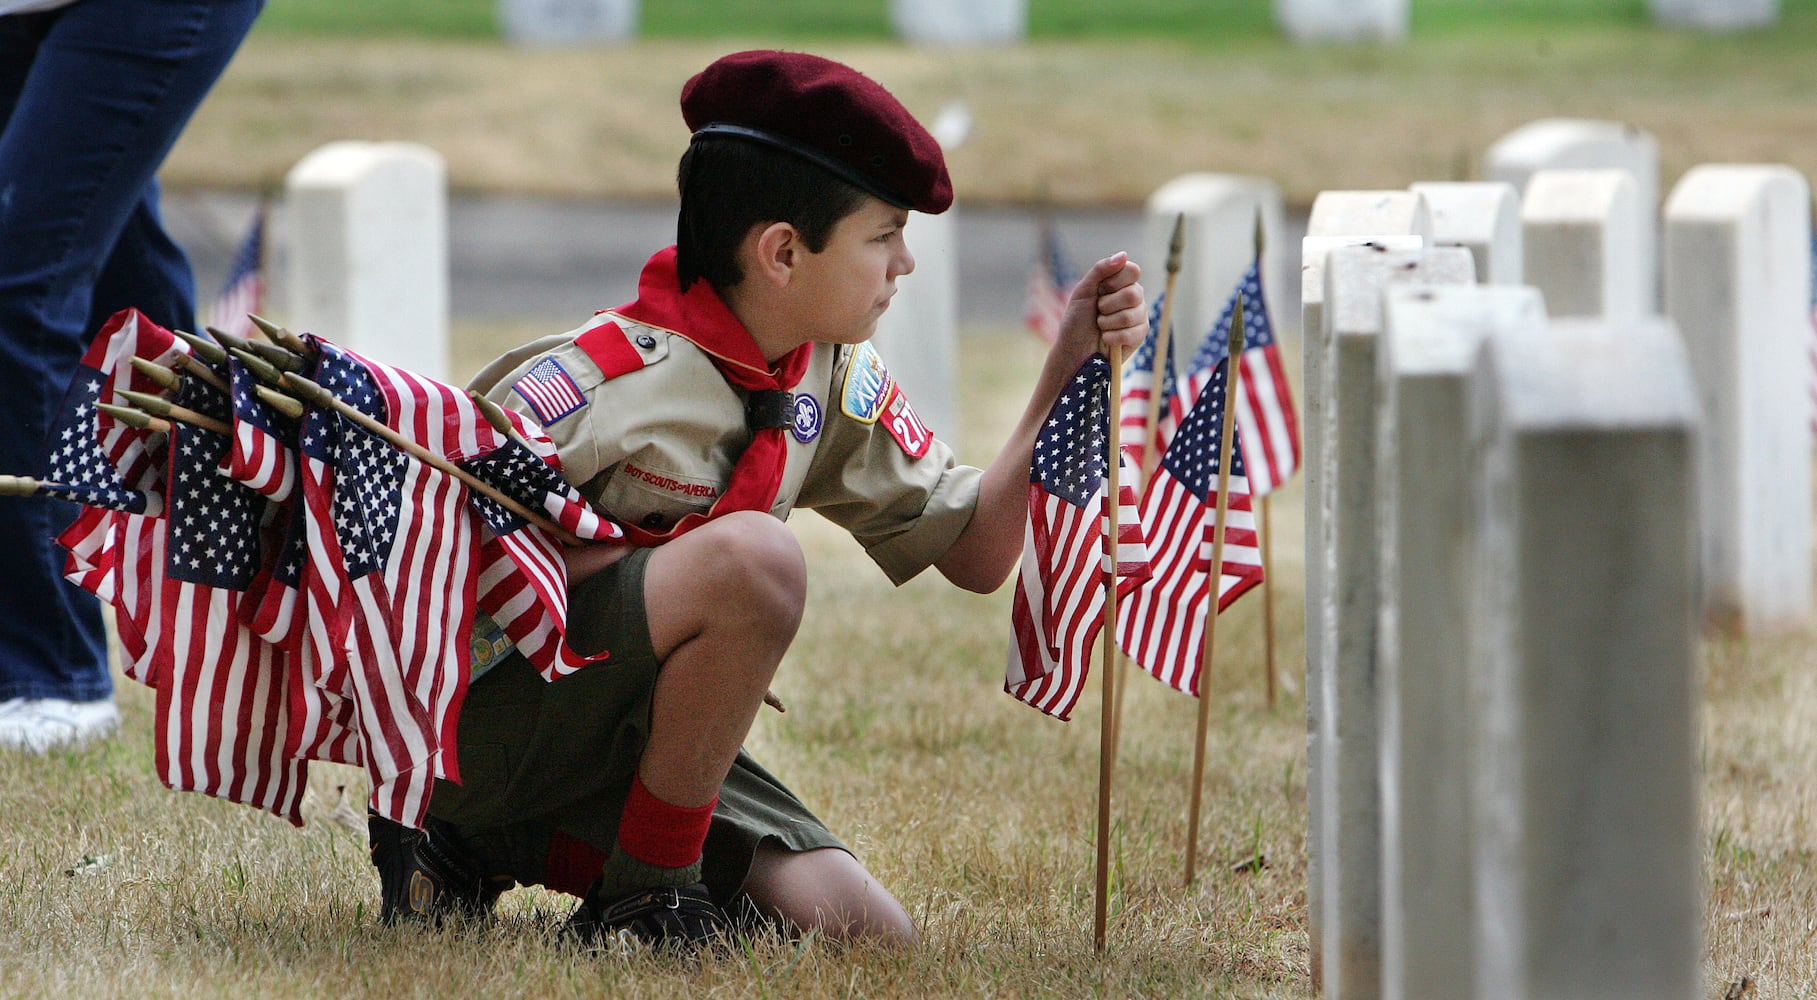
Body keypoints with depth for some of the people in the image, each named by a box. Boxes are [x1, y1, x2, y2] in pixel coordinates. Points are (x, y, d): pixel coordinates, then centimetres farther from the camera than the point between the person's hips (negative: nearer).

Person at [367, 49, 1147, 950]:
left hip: (620, 739, 8)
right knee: (752, 557, -31)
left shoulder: (834, 382, 4)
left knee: (868, 938, -7)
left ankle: (506, 848, 7)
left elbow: (975, 554, 7)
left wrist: (1074, 368, -2)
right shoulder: (606, 379, -22)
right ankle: (650, 887, -15)